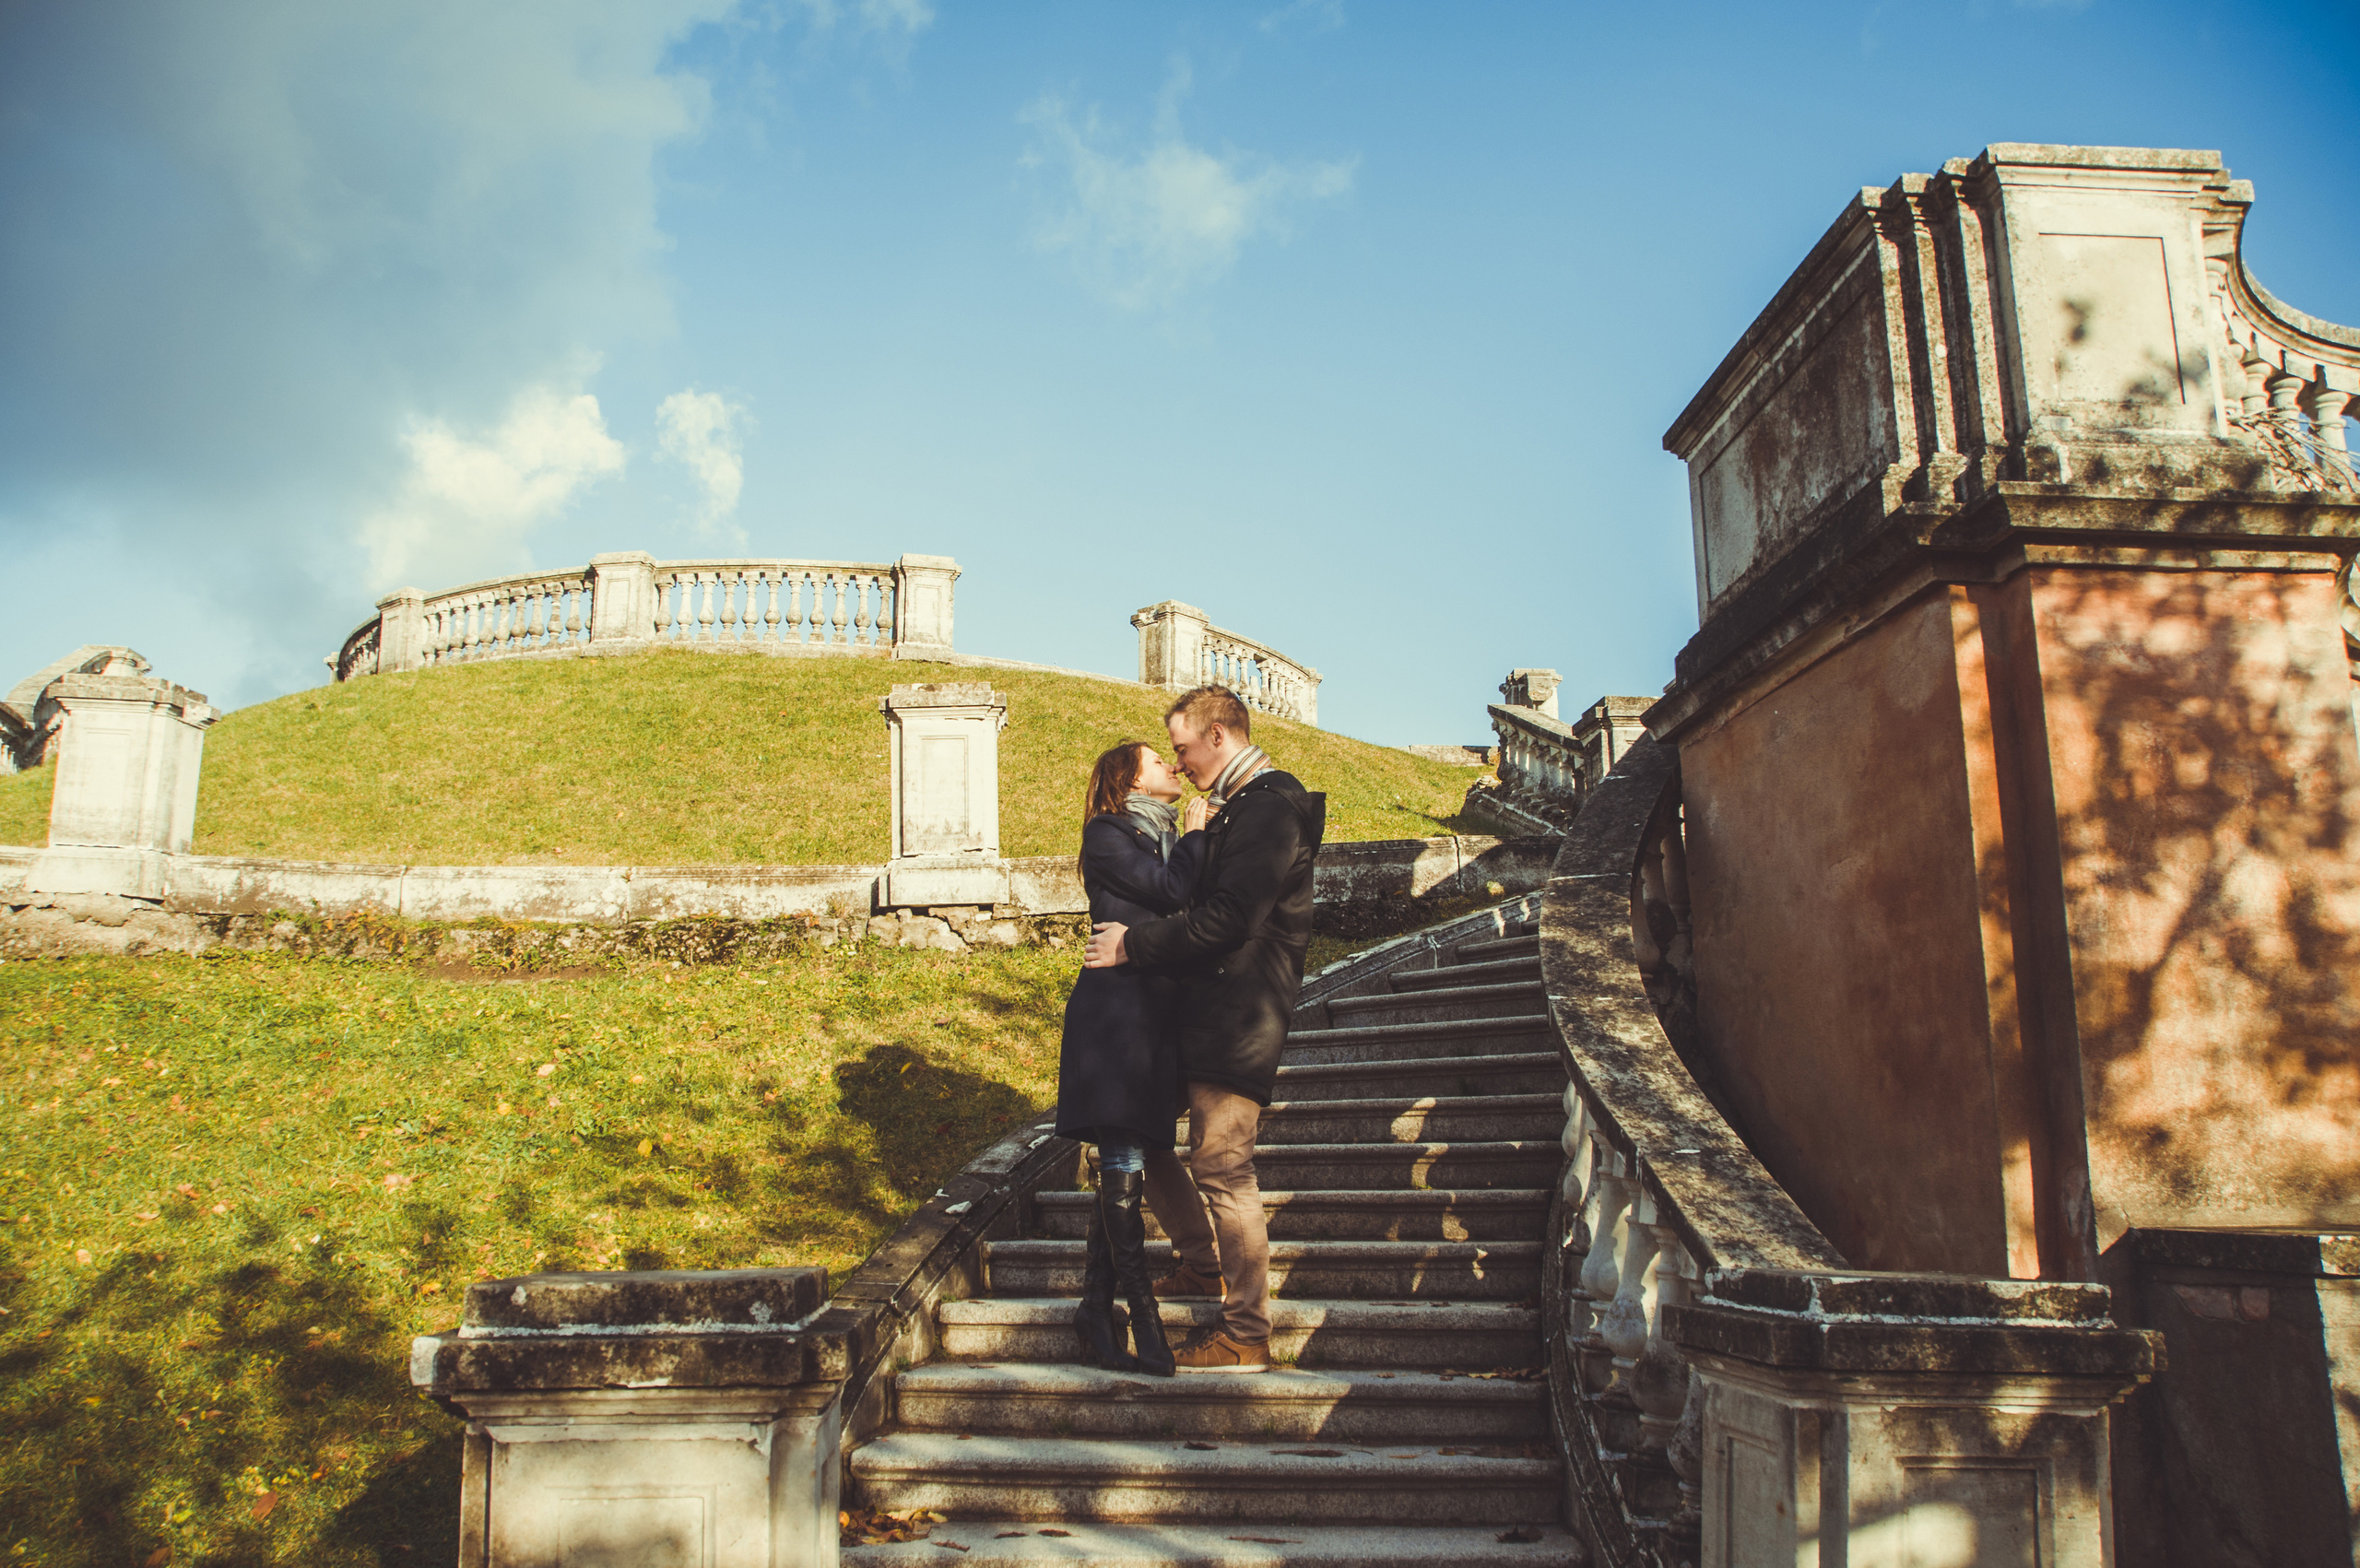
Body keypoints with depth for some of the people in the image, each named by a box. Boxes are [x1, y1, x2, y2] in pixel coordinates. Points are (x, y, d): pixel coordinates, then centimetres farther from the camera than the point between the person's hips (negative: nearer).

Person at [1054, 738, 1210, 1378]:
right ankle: (1142, 1314, -4)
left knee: (1121, 1165, 7)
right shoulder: (1108, 833, -2)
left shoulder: (1166, 838, 22)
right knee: (1123, 1165, -8)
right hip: (1117, 1010, -8)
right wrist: (1197, 834, 0)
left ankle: (1097, 1308, 12)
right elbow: (1173, 890, -13)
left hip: (1157, 1012, 8)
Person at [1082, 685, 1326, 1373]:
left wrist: (1134, 943, -17)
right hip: (1205, 1012, 11)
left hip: (1239, 1024, -11)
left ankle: (1246, 1335, 5)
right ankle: (1201, 1262, 29)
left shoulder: (1268, 810, -16)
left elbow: (1226, 921, -24)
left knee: (1222, 1168, -6)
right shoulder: (1241, 809, 17)